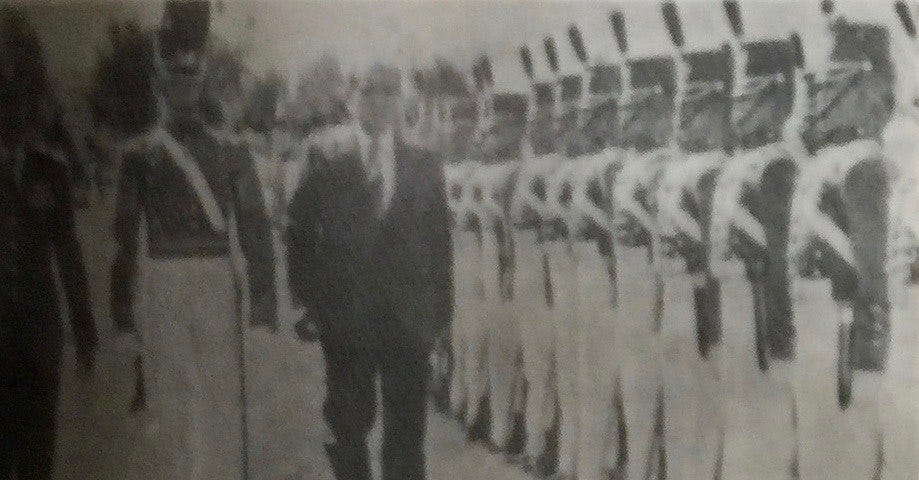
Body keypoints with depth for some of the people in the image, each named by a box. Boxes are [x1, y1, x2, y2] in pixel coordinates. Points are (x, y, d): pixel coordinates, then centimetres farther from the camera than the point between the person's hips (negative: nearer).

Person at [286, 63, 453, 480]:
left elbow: (439, 239, 8)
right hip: (345, 316, -1)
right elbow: (301, 232, 3)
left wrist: (441, 304, 3)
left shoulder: (423, 165, 7)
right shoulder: (327, 158, 1)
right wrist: (309, 297, -3)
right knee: (348, 421, 8)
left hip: (408, 317, 1)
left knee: (407, 426, 3)